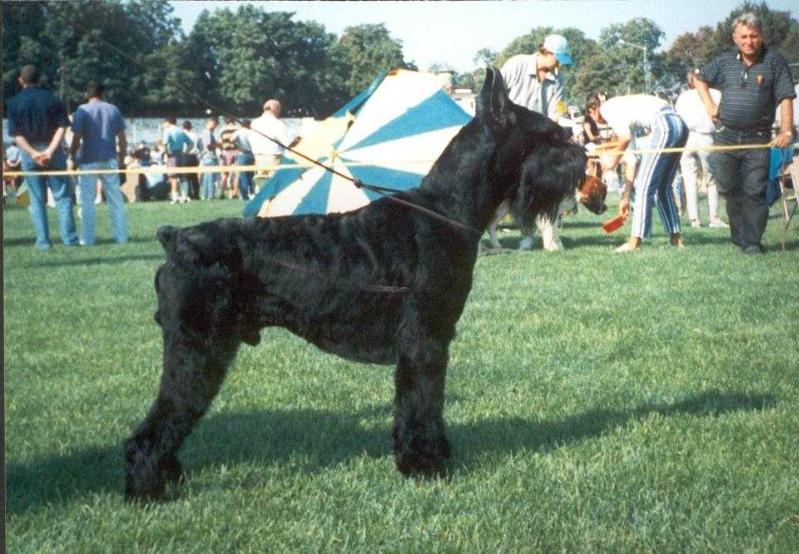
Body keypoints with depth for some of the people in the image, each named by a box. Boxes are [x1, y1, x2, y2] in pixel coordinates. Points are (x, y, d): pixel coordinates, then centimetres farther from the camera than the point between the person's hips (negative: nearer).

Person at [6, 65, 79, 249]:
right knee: (62, 196, 5)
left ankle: (43, 240, 4)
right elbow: (61, 127, -9)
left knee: (37, 199, 6)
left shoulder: (14, 102, -1)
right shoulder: (53, 99, -1)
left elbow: (16, 135, -8)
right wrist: (50, 150, -14)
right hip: (53, 152, 0)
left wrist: (33, 153, -13)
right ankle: (69, 238, 1)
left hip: (29, 153, 0)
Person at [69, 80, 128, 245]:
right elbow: (122, 139, 6)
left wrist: (72, 157, 0)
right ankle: (121, 236, 9)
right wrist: (121, 159, 14)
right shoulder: (114, 110, 6)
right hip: (110, 160, 3)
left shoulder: (82, 110, -4)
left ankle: (87, 238, 3)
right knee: (116, 199, 8)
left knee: (87, 200, 3)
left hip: (89, 161, -3)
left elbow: (76, 138, -10)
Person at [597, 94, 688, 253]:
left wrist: (614, 159, 7)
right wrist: (626, 197, 35)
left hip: (664, 125, -9)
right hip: (679, 125, 9)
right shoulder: (626, 116, 31)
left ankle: (635, 241, -4)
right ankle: (676, 238, 19)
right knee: (663, 187, 18)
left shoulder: (607, 108, 6)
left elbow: (625, 136, -11)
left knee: (644, 186, -4)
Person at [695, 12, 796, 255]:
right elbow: (700, 79, 22)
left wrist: (786, 130, -18)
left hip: (757, 139, -3)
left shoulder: (774, 62, -3)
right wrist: (709, 104, 7)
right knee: (728, 188, 9)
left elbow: (785, 98, -7)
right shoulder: (725, 61, 6)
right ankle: (739, 235, 23)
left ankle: (752, 242, -1)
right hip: (725, 134, 3)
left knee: (754, 191, -5)